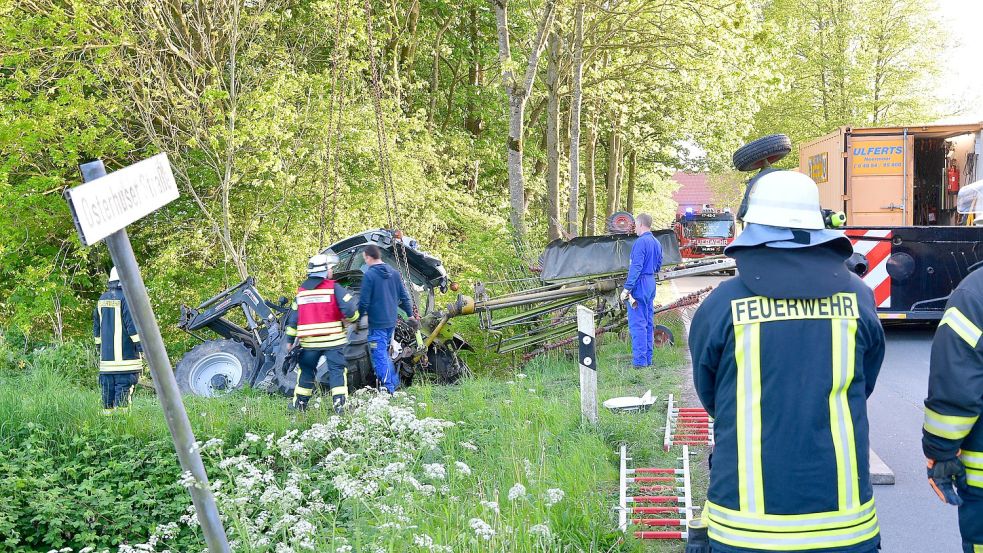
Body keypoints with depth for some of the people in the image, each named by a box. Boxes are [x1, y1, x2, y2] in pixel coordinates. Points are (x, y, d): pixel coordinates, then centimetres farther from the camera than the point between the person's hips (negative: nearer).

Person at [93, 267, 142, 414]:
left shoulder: (102, 299, 14)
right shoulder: (126, 298, -10)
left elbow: (96, 326, 20)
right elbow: (132, 324, -15)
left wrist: (99, 346, 28)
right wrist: (140, 345, -11)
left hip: (106, 354, 7)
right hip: (125, 356, -7)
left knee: (108, 389, 13)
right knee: (123, 390, -7)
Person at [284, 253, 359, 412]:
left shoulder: (302, 291, 10)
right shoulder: (334, 288, -7)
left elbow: (293, 317, 12)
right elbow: (350, 310, -15)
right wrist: (352, 317, 8)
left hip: (309, 341, 5)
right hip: (332, 340, -4)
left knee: (306, 371, 17)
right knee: (337, 370, -1)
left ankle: (299, 404, 21)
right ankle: (340, 404, -9)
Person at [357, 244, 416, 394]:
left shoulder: (369, 275, -14)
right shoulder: (394, 273, 7)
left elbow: (363, 302, -15)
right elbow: (404, 297, 11)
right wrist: (410, 315, 20)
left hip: (377, 323, -7)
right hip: (392, 321, 7)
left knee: (379, 356, -1)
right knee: (385, 354, 21)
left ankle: (388, 389, -1)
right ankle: (395, 383, 21)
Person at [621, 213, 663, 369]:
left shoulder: (640, 242, -15)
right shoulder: (656, 243, 12)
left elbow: (636, 267, -20)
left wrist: (626, 288, -20)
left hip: (639, 285, -9)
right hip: (651, 284, 9)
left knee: (637, 323, -7)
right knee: (648, 322, 13)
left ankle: (639, 360, -8)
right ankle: (648, 358, 17)